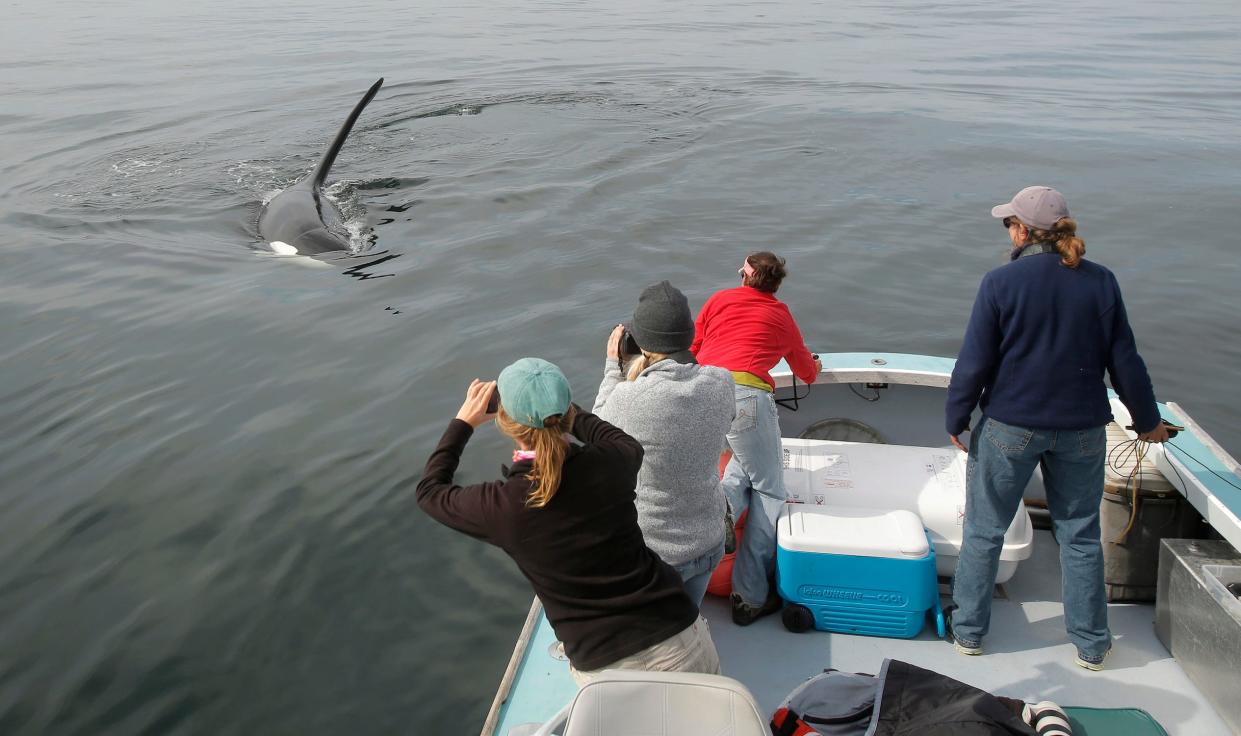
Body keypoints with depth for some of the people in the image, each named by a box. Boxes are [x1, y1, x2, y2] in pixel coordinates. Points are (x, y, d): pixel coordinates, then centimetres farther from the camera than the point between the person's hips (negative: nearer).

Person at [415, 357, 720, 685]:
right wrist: (565, 410, 24)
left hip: (605, 669, -1)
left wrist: (463, 423, 16)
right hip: (682, 643, 2)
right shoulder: (610, 464, -10)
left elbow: (430, 491, 9)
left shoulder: (502, 505, -14)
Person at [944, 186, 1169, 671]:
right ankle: (1091, 645, 26)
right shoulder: (1100, 281, -3)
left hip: (1009, 427, -3)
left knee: (984, 531, 12)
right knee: (1080, 536, 16)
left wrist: (956, 420, 2)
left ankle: (968, 631, 22)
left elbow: (974, 363, -11)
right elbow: (1125, 362, 2)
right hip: (1081, 430, 3)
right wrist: (1147, 420, 16)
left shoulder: (1001, 282, -13)